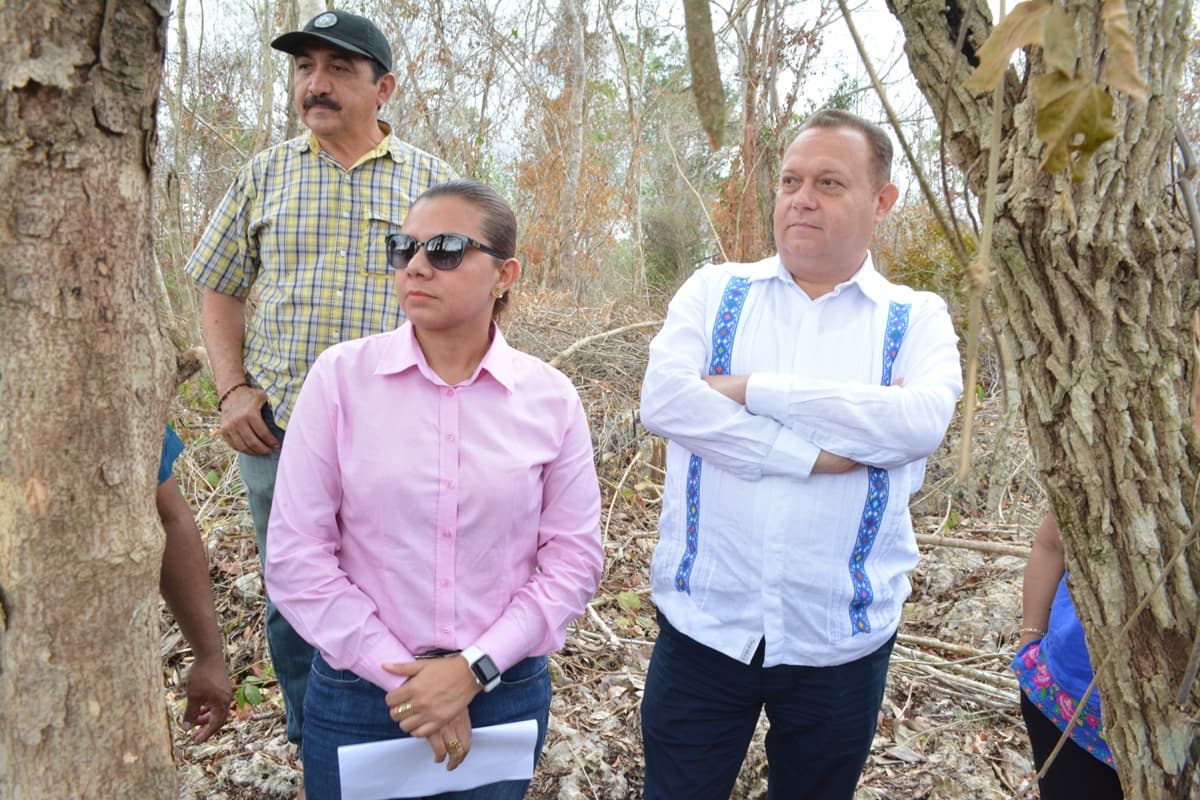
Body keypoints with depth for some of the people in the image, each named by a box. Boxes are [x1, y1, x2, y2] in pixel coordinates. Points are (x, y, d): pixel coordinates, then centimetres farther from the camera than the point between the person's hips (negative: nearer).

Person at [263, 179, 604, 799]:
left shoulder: (550, 398, -6)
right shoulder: (341, 376, -9)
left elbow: (573, 557, -3)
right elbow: (295, 556, -8)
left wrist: (475, 669, -12)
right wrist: (399, 674, -11)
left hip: (504, 694, 1)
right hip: (359, 695, 0)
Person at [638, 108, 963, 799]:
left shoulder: (916, 318, 1)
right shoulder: (714, 291, 1)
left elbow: (923, 420, -20)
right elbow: (664, 400, -16)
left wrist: (753, 389, -19)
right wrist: (811, 454, -20)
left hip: (842, 640, 1)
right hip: (704, 624, 0)